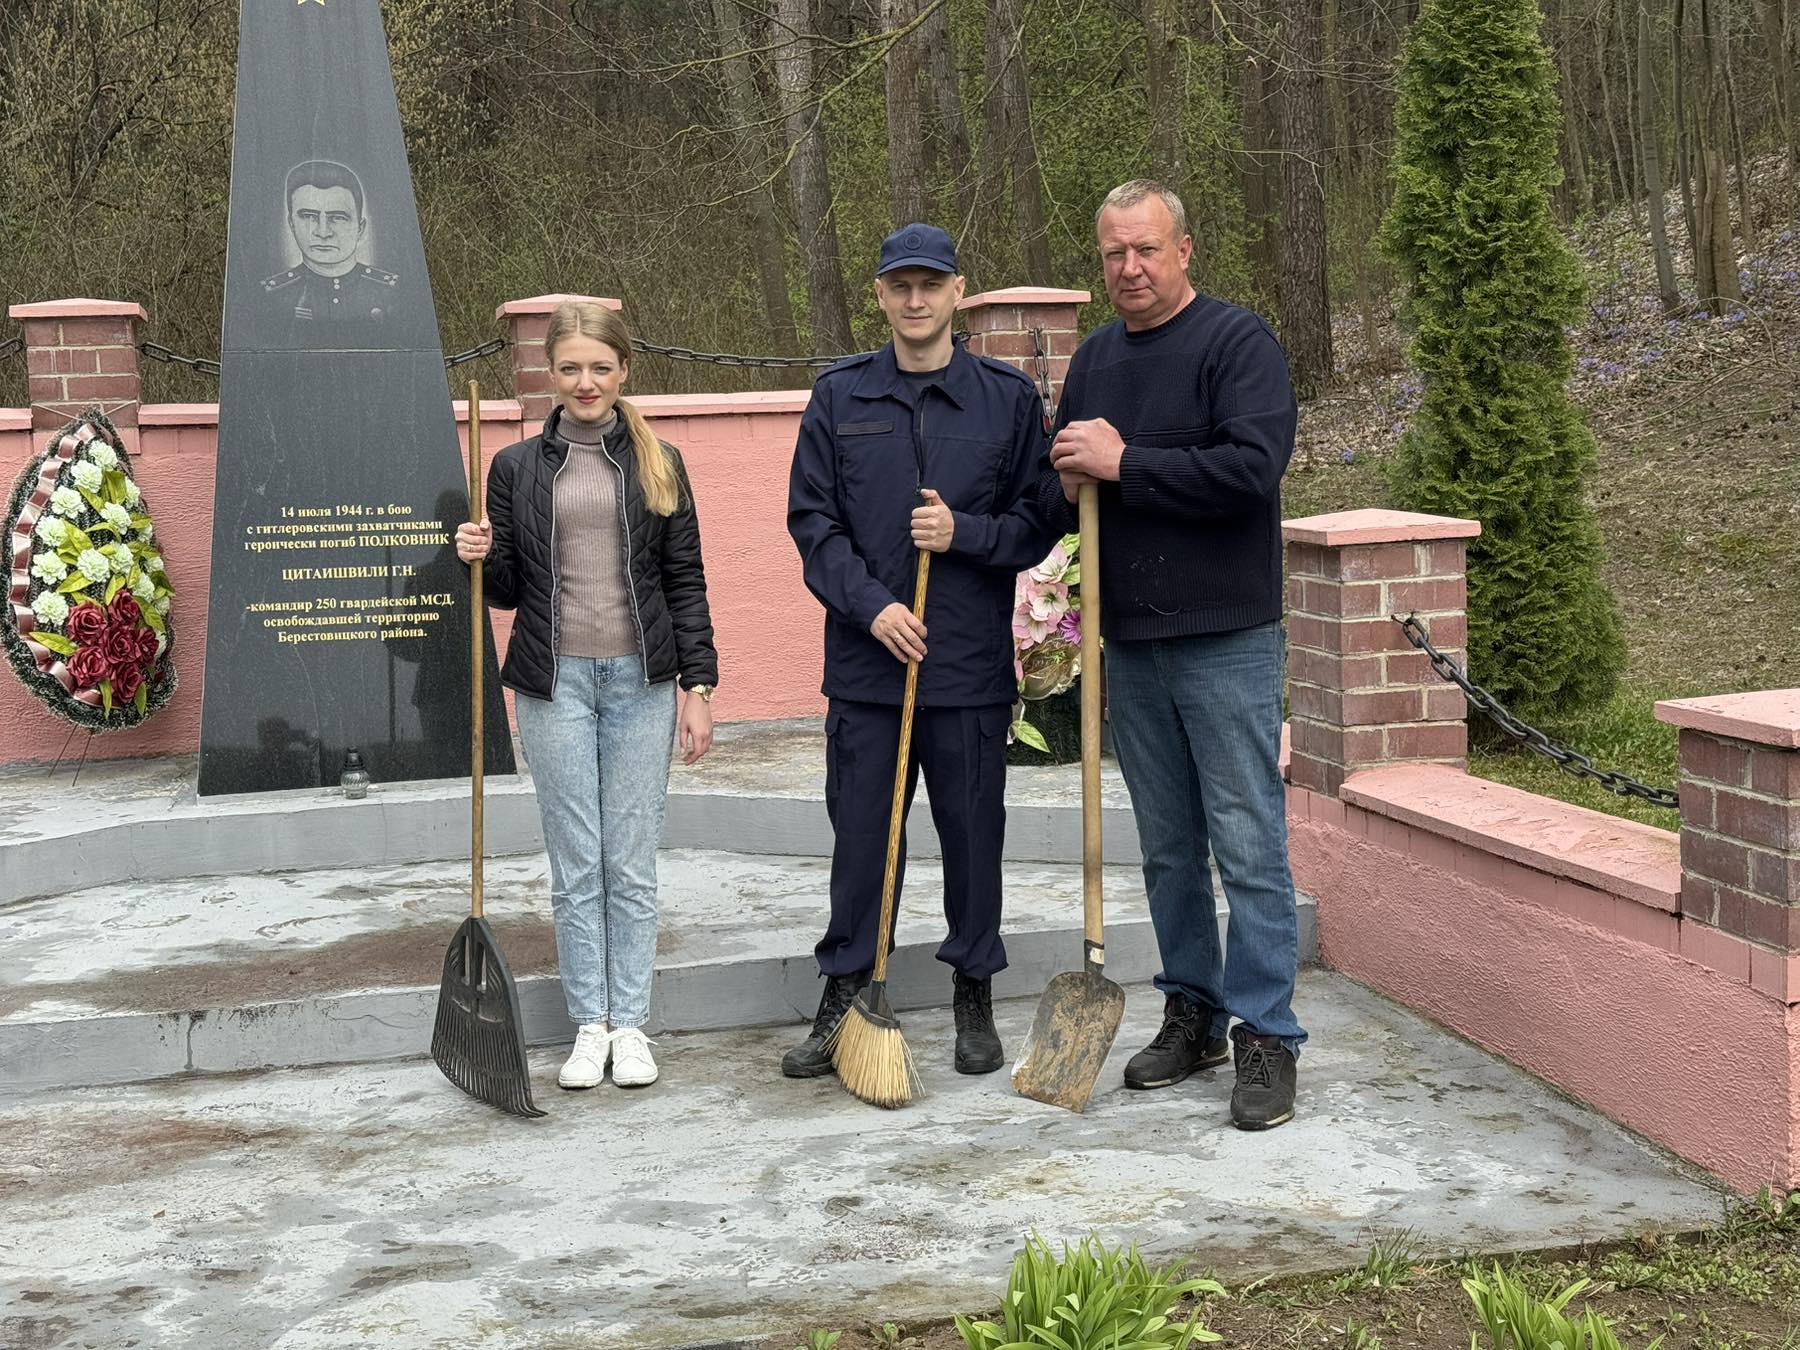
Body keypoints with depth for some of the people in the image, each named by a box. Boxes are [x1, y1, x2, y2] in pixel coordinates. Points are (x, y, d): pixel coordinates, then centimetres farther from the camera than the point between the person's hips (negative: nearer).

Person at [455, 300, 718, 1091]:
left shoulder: (658, 465, 6)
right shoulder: (518, 467, 7)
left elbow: (685, 582, 5)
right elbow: (508, 588, 10)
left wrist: (699, 685, -1)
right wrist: (480, 559, -12)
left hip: (641, 680, 0)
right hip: (555, 682, 0)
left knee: (631, 864, 3)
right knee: (576, 866, 3)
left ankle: (630, 1023, 12)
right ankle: (588, 1025, 12)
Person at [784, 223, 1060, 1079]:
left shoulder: (1008, 396, 4)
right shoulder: (839, 396, 6)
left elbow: (1040, 520, 4)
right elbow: (811, 519, 3)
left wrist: (964, 533, -14)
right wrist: (870, 604, -10)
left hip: (972, 660, 0)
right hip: (865, 658, 1)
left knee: (973, 831, 7)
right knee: (860, 832, 6)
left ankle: (975, 999, 22)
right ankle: (844, 997, 19)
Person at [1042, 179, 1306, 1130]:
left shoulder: (1238, 342, -7)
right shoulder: (1092, 360, 14)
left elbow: (1252, 470, -22)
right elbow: (1057, 495, 18)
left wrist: (1124, 463, -19)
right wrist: (1071, 480, -6)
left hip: (1225, 636, -6)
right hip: (1128, 641, 6)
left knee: (1249, 846, -4)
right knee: (1167, 847, 14)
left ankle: (1266, 1036, 4)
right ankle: (1193, 1014, 25)